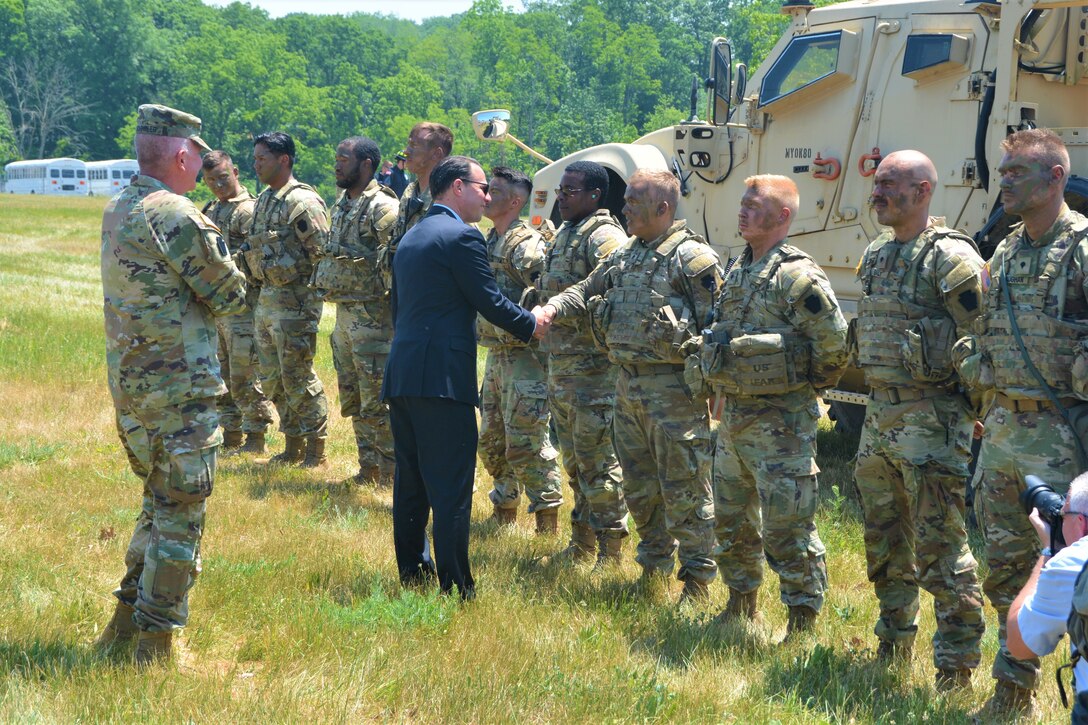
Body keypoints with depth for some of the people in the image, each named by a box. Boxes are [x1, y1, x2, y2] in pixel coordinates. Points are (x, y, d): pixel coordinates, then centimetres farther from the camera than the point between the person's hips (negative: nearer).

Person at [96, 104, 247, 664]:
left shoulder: (115, 212, 9)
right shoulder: (177, 217, -18)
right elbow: (230, 297, -11)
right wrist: (217, 250, 7)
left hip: (127, 382, 8)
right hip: (179, 388, -8)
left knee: (159, 501, 22)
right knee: (180, 514, 0)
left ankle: (127, 618, 26)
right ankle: (155, 645, 3)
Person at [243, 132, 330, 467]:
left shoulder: (302, 201, -14)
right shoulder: (263, 200, 14)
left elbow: (323, 253, -17)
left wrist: (307, 304, -15)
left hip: (294, 301, -9)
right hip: (266, 300, 9)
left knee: (298, 378, -6)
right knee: (273, 378, 13)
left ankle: (316, 450, 3)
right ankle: (293, 446, 22)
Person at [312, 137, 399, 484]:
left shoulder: (382, 208, -15)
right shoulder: (341, 204, 14)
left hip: (371, 315, -9)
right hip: (343, 313, 9)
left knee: (376, 402, -5)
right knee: (352, 400, 15)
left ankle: (389, 473, 3)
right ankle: (368, 465, 24)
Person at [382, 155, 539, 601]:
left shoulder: (411, 238, 18)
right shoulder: (461, 237, -9)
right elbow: (490, 302, -9)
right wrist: (531, 325, 7)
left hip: (401, 376, 9)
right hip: (443, 377, -9)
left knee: (410, 480, 15)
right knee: (451, 485, -5)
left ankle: (412, 571, 21)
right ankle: (455, 584, -4)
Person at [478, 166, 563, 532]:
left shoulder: (526, 244, -15)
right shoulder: (490, 242, 14)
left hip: (523, 355, -10)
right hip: (495, 354, 10)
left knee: (526, 442, -9)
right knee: (491, 440, 15)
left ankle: (548, 524, -2)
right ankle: (504, 512, 29)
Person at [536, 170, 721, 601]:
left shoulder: (692, 259, -11)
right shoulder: (624, 258, 14)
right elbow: (586, 291, 23)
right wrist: (554, 307, 2)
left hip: (673, 391, -8)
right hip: (627, 384, 8)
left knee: (684, 487, -4)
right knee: (639, 486, 16)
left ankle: (697, 578, 5)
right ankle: (654, 566, 30)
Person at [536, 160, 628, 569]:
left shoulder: (603, 237, -14)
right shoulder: (563, 235, 17)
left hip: (593, 370, -10)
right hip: (559, 367, 10)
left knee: (598, 464, -5)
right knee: (574, 462, 18)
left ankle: (611, 554, 2)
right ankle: (582, 546, 28)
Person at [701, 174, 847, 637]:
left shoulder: (796, 276, -16)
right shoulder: (738, 272, 12)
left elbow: (834, 341, -19)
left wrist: (810, 381, -5)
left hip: (779, 421, -9)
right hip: (733, 415, 9)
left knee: (786, 529, -5)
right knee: (731, 521, 18)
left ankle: (803, 623, 3)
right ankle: (741, 606, 34)